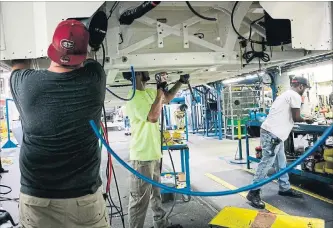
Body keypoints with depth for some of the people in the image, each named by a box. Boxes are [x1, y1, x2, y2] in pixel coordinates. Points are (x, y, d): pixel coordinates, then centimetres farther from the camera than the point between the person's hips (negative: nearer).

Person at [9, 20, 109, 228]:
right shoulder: (94, 79, -11)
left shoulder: (26, 83, -9)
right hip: (84, 195, 0)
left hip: (35, 196, 1)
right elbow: (89, 60, 14)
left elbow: (18, 66, 16)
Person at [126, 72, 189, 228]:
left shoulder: (149, 92, 8)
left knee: (156, 194, 23)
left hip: (153, 153, 10)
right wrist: (160, 91, -17)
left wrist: (180, 82, 12)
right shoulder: (133, 97, -19)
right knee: (140, 199, 0)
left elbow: (167, 98, 24)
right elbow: (153, 117, -26)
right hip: (142, 156, -10)